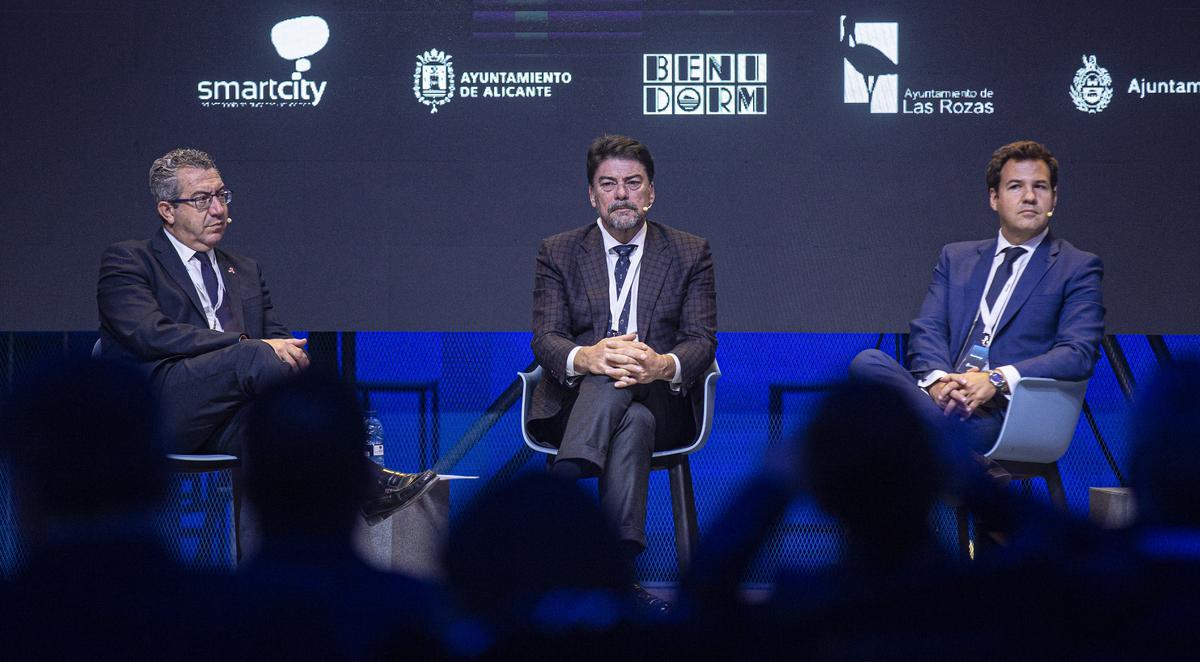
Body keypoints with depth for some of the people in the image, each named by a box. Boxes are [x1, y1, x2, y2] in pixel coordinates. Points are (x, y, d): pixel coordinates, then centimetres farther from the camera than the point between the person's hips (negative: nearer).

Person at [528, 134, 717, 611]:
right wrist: (585, 357, -28)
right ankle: (618, 569, -47)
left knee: (636, 419, -37)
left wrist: (664, 365, -26)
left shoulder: (690, 253, 10)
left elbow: (702, 341, 0)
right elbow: (545, 338, -1)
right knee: (633, 422, -36)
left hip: (661, 402, 1)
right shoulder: (558, 253, 10)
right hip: (576, 403, 0)